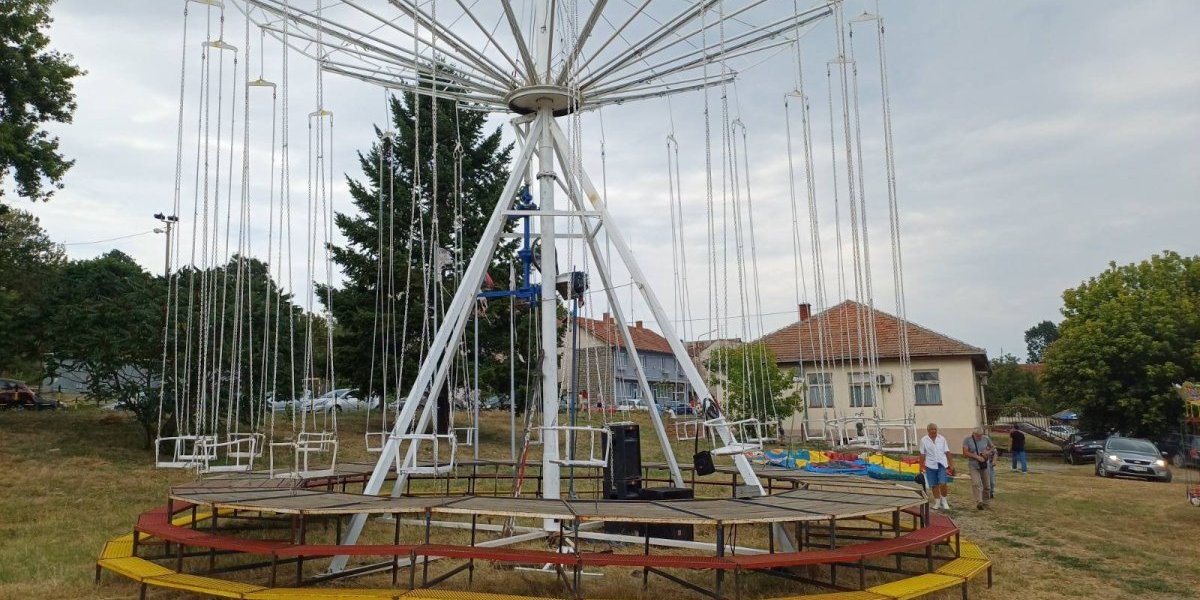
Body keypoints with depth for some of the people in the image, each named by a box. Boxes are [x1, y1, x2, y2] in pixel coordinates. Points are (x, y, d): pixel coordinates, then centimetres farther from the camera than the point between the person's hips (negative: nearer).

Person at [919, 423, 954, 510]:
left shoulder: (942, 439, 5)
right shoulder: (924, 440, 1)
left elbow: (947, 452, 8)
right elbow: (922, 454, 4)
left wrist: (950, 464, 5)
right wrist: (922, 466, 1)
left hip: (942, 464, 0)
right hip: (931, 466, 0)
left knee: (943, 483, -10)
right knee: (934, 485, 6)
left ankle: (944, 501, 12)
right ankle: (937, 502, 20)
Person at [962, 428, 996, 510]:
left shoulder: (986, 439, 1)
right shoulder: (967, 440, -8)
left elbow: (993, 447, 15)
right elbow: (965, 453, -13)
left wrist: (988, 452, -6)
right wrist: (977, 457, -22)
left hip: (985, 465, 3)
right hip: (973, 466, -3)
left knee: (987, 485, 10)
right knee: (976, 484, -18)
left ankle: (985, 502, 27)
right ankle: (979, 502, -21)